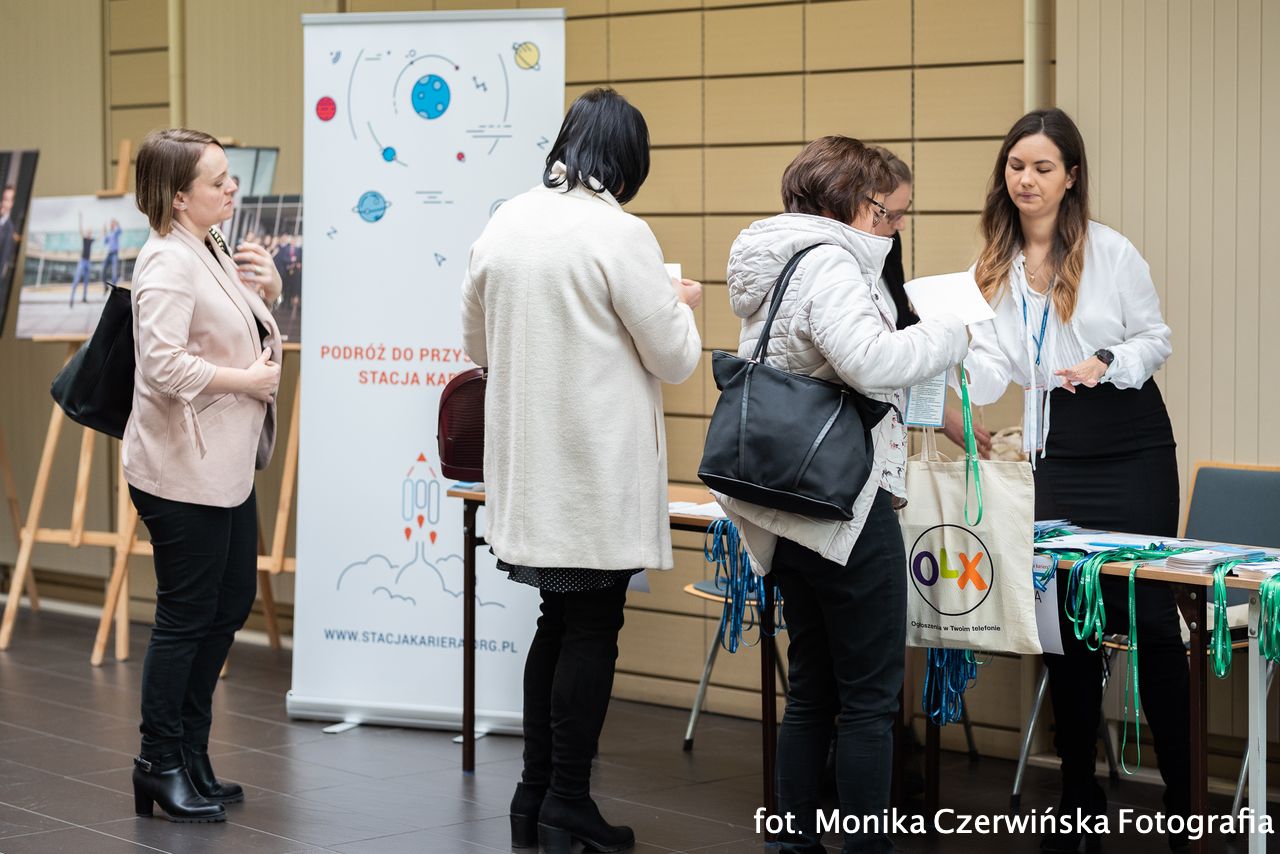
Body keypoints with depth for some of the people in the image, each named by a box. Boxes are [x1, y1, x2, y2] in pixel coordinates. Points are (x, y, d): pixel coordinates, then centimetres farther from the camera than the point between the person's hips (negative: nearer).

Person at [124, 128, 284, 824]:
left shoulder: (212, 252, 13)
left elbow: (238, 329, 28)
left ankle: (191, 754, 25)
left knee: (231, 604, 15)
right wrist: (248, 380, -19)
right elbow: (164, 362, -28)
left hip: (227, 466, 10)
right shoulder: (167, 263, -17)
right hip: (181, 471, -10)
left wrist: (268, 288, 9)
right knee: (186, 615, -2)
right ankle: (160, 762, 10)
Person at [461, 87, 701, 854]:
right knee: (593, 631, 3)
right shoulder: (620, 235, -15)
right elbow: (674, 359, -8)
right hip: (599, 466, -6)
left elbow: (479, 345, 15)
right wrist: (681, 306, 11)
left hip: (529, 461, 6)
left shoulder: (505, 225, 5)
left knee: (559, 621, 17)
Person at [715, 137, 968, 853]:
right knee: (870, 698, -3)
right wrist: (949, 336, -13)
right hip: (847, 506, -10)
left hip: (791, 512, 10)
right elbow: (870, 360, -29)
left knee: (811, 692, 15)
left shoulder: (772, 267, 16)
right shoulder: (829, 264, -15)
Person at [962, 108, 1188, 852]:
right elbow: (992, 367, -2)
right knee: (1067, 619, 6)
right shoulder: (995, 268, 5)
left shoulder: (1111, 251, -5)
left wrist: (1109, 363, -18)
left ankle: (1183, 792, 6)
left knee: (1148, 614, -4)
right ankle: (1080, 792, 17)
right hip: (1058, 450, 4)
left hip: (1133, 447, -4)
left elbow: (1157, 338, 0)